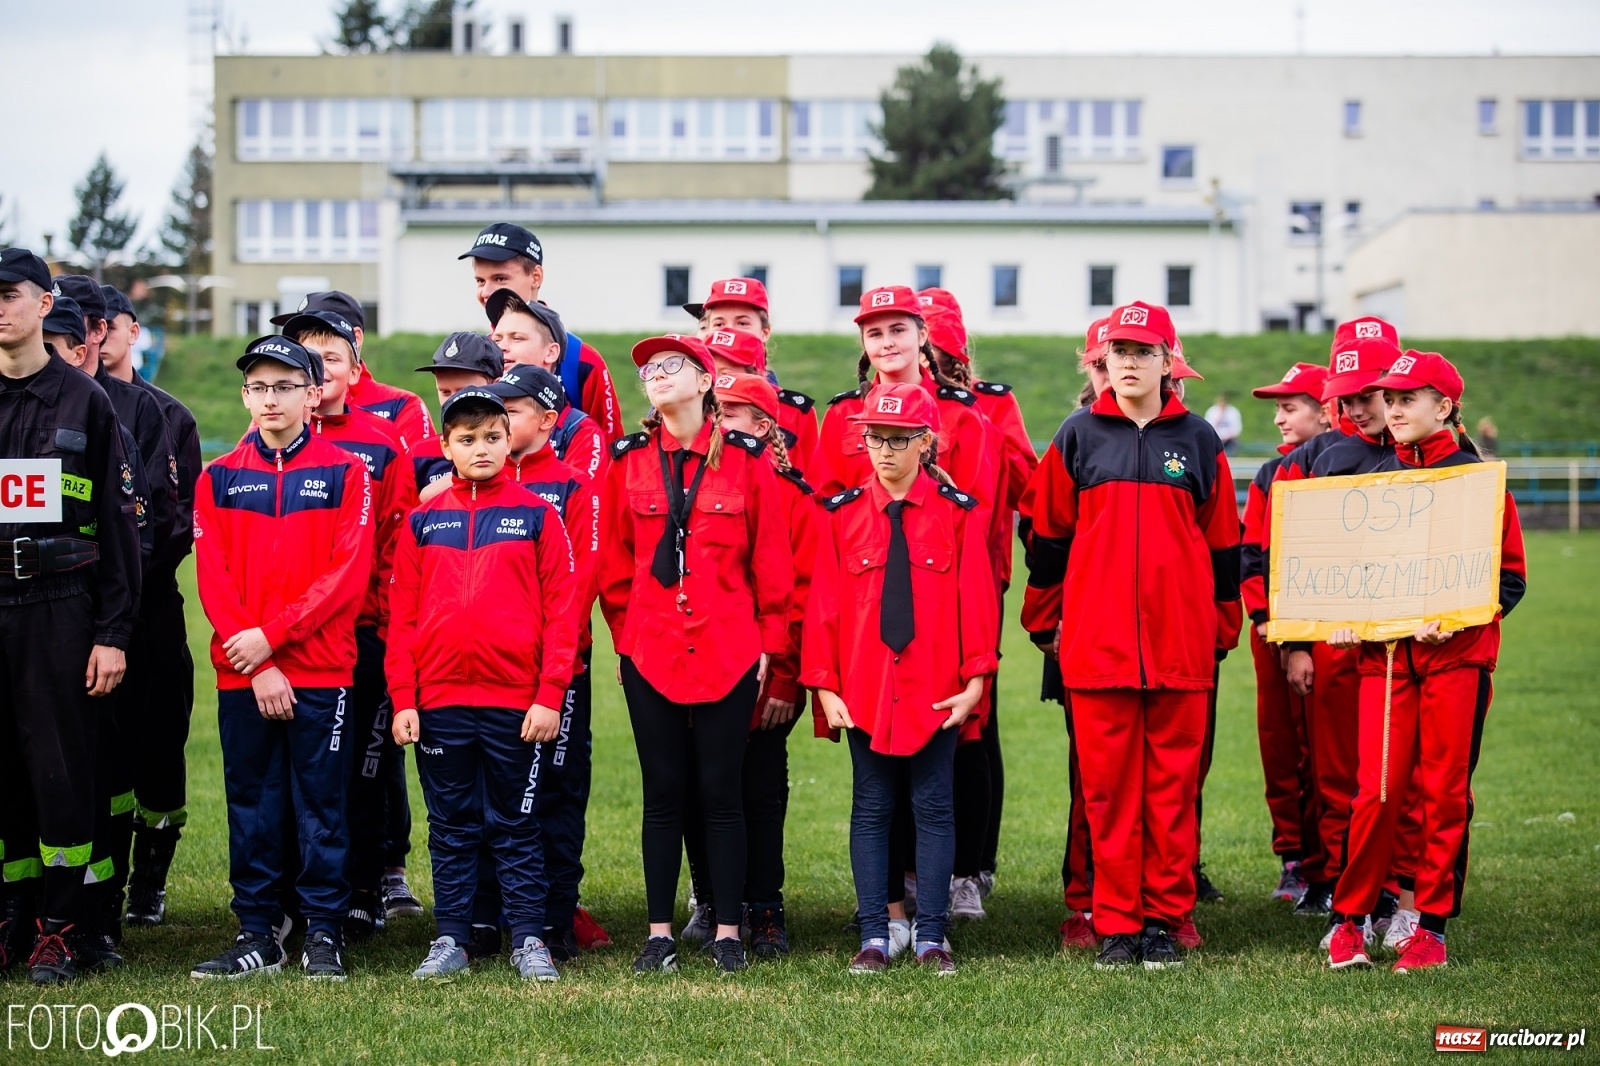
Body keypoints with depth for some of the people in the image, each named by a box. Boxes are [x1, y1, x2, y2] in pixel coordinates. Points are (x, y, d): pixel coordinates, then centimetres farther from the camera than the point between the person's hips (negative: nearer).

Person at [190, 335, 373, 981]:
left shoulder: (345, 474, 2)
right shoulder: (218, 479, 9)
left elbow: (348, 575, -6)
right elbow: (213, 579, 2)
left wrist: (272, 634, -14)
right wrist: (257, 667, -9)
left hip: (322, 670, -2)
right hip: (240, 675, 2)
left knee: (321, 805, 1)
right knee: (251, 805, 6)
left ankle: (324, 934, 9)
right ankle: (257, 935, 13)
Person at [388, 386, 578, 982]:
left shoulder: (537, 516, 2)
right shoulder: (423, 521, 7)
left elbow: (560, 612, -1)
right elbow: (402, 615, 7)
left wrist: (549, 696, -8)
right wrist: (403, 700, -1)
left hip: (516, 703, -2)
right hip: (439, 703, 2)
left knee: (516, 826, 5)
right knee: (451, 828, 9)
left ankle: (529, 941, 11)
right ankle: (450, 939, 15)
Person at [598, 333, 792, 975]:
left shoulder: (746, 458, 1)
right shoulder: (627, 461, 5)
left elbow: (771, 558, 3)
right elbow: (613, 562, 9)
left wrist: (769, 642, 1)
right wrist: (625, 634, 6)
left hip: (728, 651, -1)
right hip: (650, 652, 1)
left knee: (722, 789, 3)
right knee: (662, 791, 6)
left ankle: (727, 933, 10)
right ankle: (660, 933, 12)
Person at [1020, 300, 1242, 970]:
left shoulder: (1197, 441, 8)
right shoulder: (1078, 438, 7)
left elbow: (1222, 542, 12)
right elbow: (1048, 535, 11)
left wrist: (1222, 629, 11)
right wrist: (1044, 622, 11)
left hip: (1180, 640, 0)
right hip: (1097, 639, 0)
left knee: (1173, 783, 2)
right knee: (1108, 784, 1)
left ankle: (1164, 920, 10)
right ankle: (1116, 924, 7)